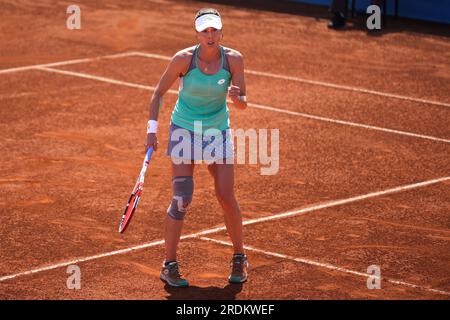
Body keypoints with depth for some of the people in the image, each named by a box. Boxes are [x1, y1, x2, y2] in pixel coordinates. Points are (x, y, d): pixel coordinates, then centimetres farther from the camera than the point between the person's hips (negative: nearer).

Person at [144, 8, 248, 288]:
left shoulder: (234, 59, -12)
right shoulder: (184, 59, -17)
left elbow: (243, 104, -6)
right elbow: (159, 93, -5)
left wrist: (236, 97, -30)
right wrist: (152, 129, -12)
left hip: (218, 131, 2)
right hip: (184, 129, -2)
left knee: (227, 197, -3)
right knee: (182, 200, -9)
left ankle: (240, 259, 18)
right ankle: (170, 266, 2)